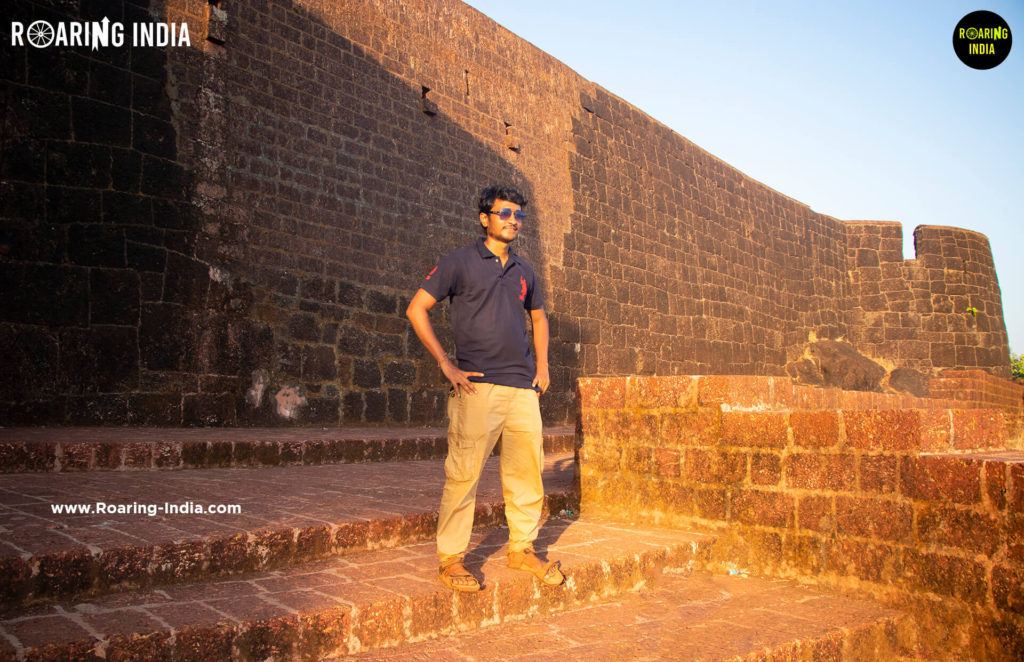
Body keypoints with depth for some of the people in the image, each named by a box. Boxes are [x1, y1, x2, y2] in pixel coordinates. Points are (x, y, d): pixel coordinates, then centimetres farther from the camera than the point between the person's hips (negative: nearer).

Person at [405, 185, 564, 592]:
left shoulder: (523, 271, 18)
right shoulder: (460, 262, 1)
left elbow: (538, 317, 33)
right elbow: (417, 309, -1)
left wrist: (542, 366, 20)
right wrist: (446, 365, -7)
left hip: (523, 387, 6)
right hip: (477, 386, -5)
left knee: (527, 470, 8)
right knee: (463, 473, -6)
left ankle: (522, 548, 24)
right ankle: (451, 558, 7)